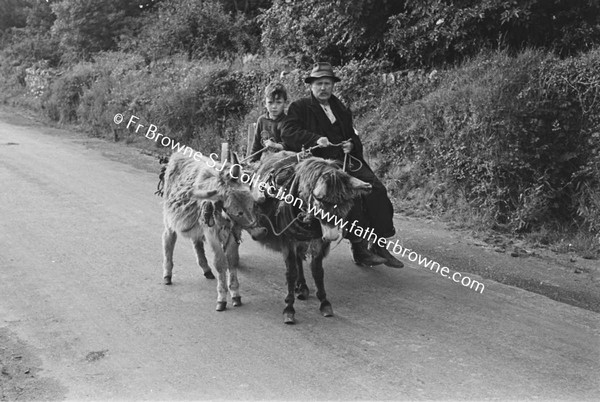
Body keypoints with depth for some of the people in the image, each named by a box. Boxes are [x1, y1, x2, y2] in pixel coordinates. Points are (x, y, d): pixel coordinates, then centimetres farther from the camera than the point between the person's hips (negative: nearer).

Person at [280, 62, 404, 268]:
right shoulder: (300, 107, 9)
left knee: (376, 188, -18)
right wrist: (315, 139, -19)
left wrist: (351, 144, 5)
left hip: (346, 158, 5)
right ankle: (359, 247, -25)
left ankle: (379, 244, -12)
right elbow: (287, 131, -6)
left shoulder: (341, 109, 25)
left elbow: (353, 136, 30)